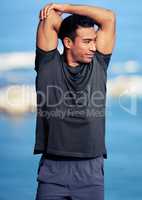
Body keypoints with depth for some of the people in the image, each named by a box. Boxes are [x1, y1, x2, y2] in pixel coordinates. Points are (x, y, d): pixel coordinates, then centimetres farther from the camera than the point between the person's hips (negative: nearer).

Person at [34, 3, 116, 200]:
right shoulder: (48, 65, 3)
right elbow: (49, 19, -1)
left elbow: (109, 17, 6)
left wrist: (65, 7, 8)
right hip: (53, 168, -2)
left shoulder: (98, 65, 9)